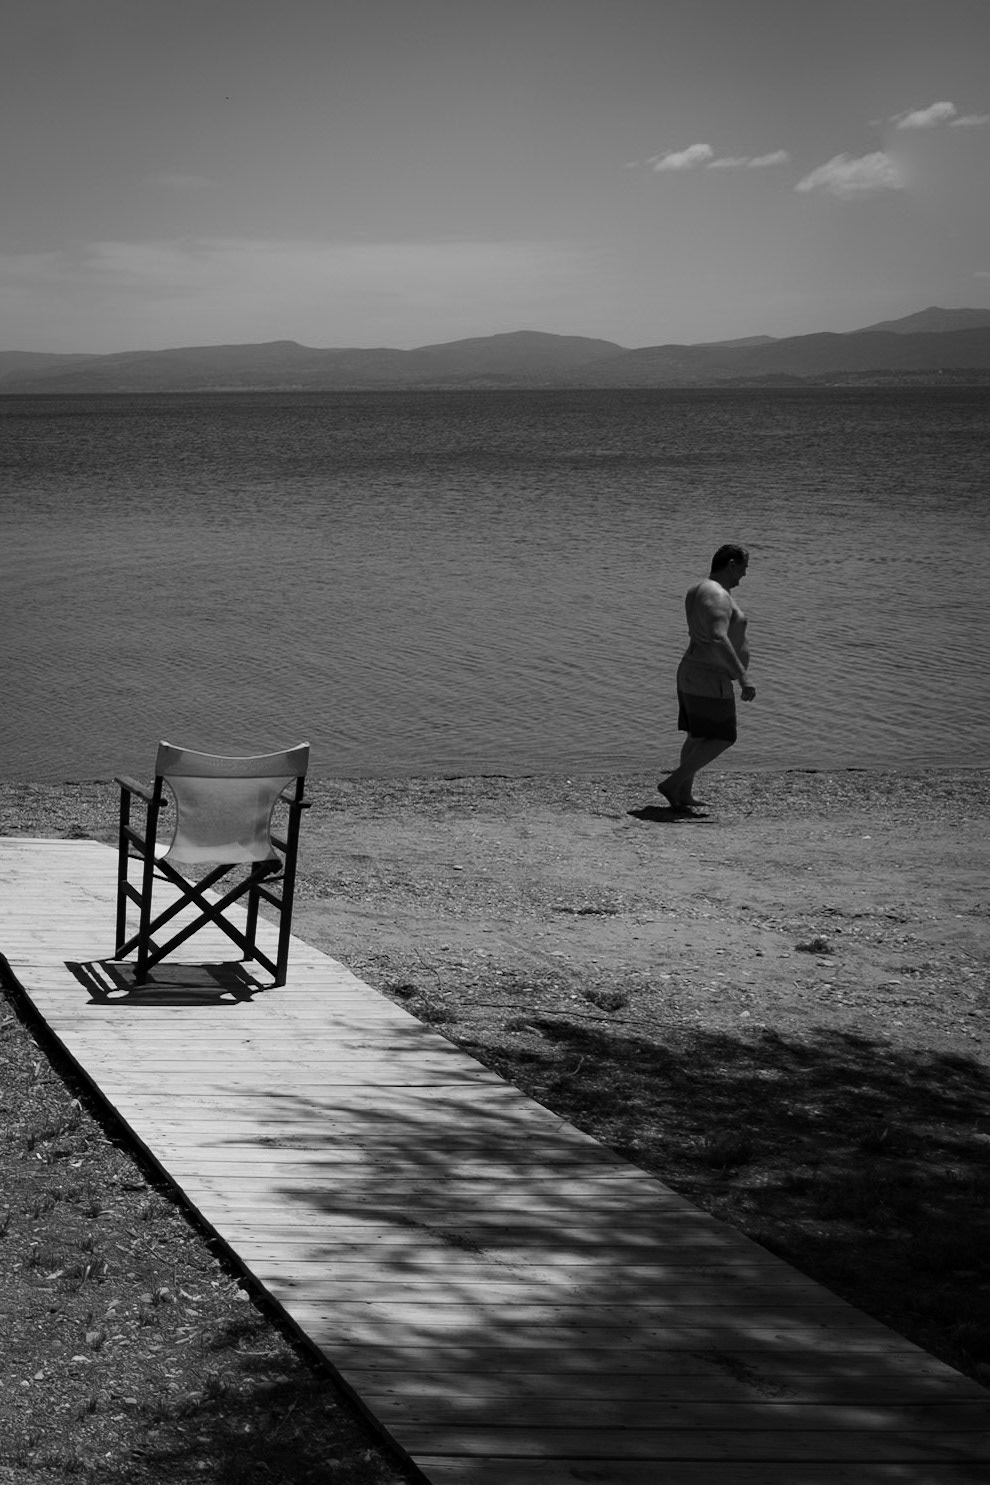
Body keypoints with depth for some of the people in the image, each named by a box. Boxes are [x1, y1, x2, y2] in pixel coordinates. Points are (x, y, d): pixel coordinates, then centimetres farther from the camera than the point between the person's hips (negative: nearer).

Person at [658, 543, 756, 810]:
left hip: (690, 673, 10)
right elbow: (718, 639, -34)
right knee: (721, 739, -4)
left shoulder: (698, 590, 12)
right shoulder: (718, 595, -21)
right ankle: (672, 784, -7)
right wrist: (743, 677, -35)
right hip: (710, 680, -10)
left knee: (698, 736, 17)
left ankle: (684, 794, 19)